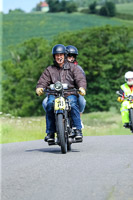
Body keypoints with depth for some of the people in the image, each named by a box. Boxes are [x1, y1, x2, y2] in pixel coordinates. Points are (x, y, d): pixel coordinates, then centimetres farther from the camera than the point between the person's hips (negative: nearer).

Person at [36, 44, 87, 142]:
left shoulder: (72, 67, 16)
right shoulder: (49, 70, 20)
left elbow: (80, 79, 4)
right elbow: (43, 81, 9)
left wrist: (82, 87, -18)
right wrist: (39, 88, -15)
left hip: (70, 93, -1)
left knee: (73, 103, -34)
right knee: (49, 104, -30)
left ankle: (78, 130, -29)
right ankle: (50, 132, -24)